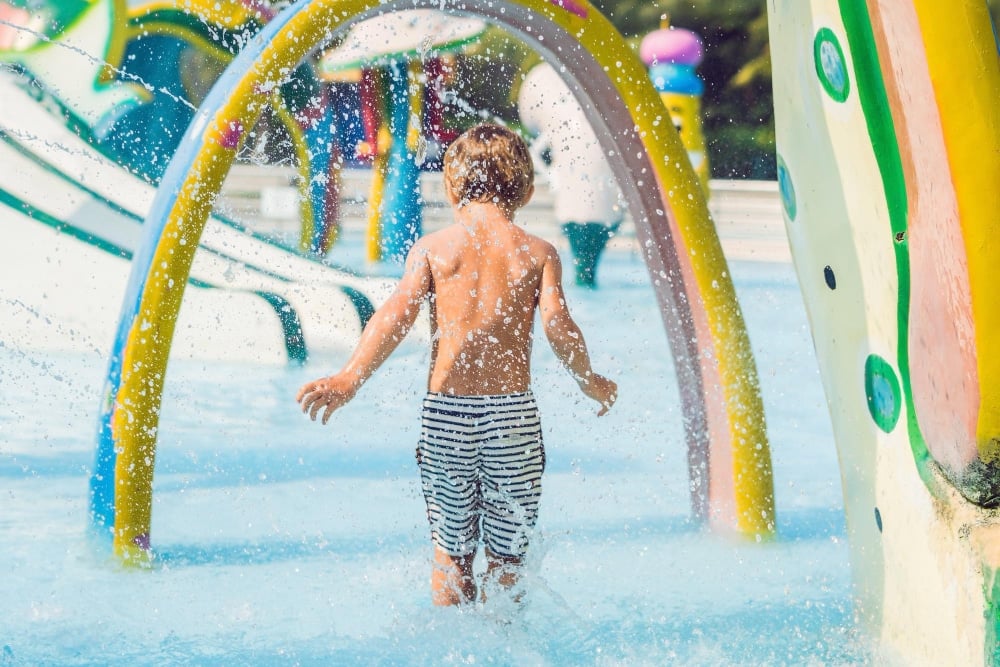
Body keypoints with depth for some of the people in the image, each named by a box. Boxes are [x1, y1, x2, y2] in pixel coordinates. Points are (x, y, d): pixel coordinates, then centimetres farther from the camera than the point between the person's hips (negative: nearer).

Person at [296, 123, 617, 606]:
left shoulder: (431, 248, 5)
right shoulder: (539, 252, 5)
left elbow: (397, 313, -9)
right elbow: (557, 325, -7)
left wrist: (349, 378, -15)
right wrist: (590, 382, 9)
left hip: (445, 412, 1)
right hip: (513, 410, 0)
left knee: (451, 553, 15)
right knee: (508, 556, 14)